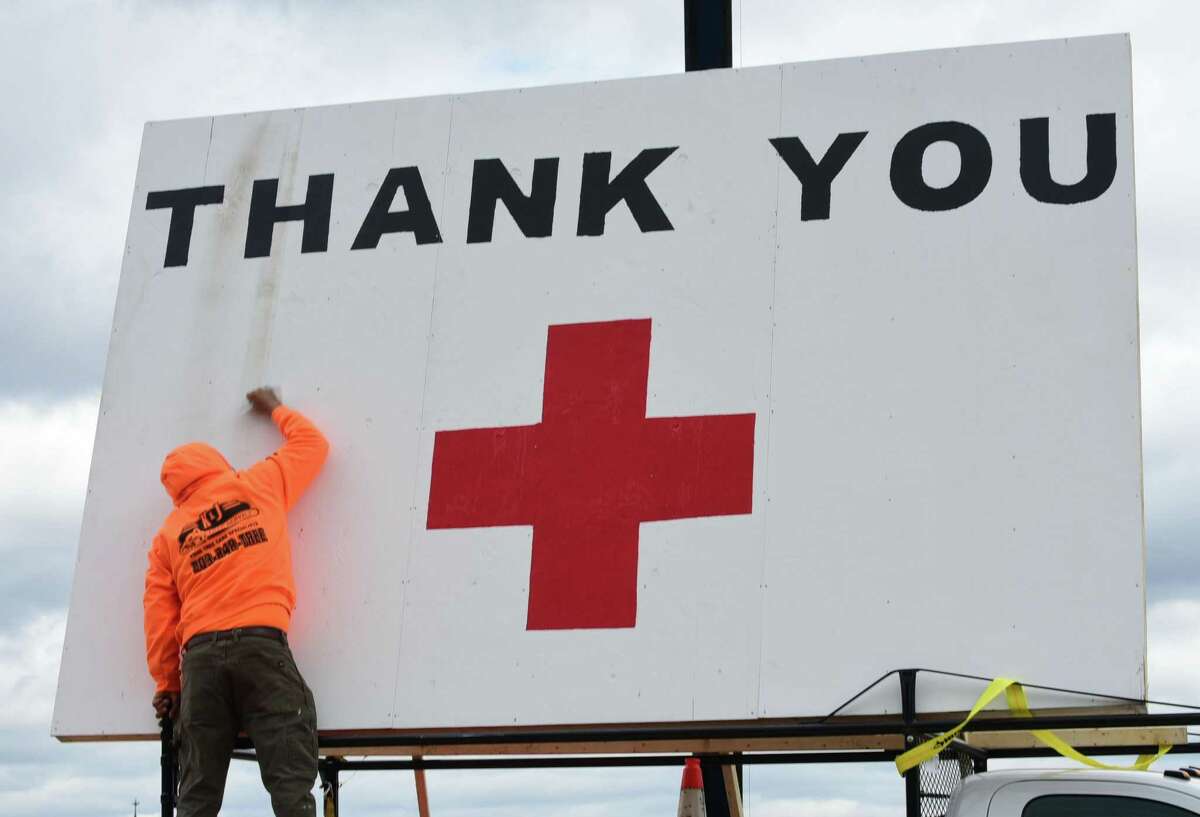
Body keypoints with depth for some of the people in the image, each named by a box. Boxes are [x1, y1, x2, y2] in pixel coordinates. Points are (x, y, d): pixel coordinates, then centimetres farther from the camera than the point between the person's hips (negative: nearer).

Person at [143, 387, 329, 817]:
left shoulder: (168, 534, 20)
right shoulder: (257, 486, 14)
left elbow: (159, 618, 13)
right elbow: (312, 443, 26)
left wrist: (167, 682, 19)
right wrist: (276, 409, 42)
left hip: (200, 655, 3)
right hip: (260, 642, -3)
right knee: (291, 782, -10)